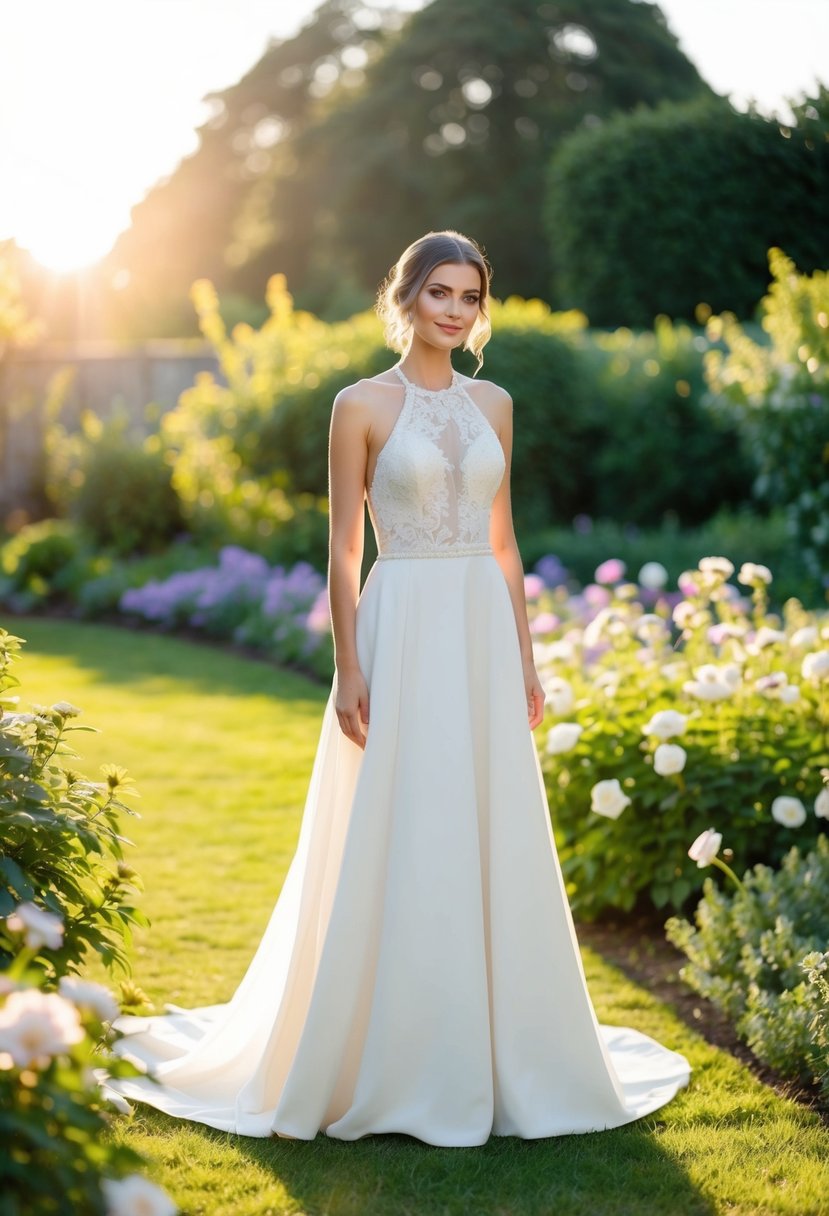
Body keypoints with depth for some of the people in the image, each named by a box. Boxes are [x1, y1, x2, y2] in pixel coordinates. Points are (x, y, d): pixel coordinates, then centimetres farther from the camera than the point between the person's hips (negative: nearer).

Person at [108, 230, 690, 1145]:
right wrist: (348, 671, -10)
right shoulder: (362, 405, -3)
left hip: (484, 633, 5)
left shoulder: (493, 404, 11)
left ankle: (497, 1048, 22)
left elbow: (503, 541, 14)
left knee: (496, 845, 8)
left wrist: (525, 657, 10)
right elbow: (343, 550, -5)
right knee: (396, 848, 0)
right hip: (402, 632, -5)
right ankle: (395, 1063, 13)